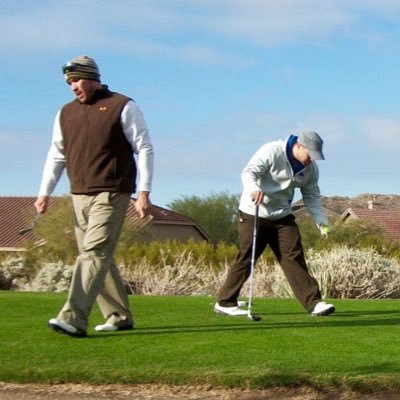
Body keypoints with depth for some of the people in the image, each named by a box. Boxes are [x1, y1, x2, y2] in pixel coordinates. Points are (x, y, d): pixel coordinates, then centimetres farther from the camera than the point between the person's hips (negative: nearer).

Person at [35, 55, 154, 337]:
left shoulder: (123, 107, -1)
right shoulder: (66, 113, 15)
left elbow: (144, 148, -1)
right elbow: (56, 156, 18)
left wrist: (144, 192, -8)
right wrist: (45, 192, 7)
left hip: (111, 194, -6)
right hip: (80, 195, 6)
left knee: (94, 252, -15)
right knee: (100, 257, 7)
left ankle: (74, 319, -23)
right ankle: (119, 316, 17)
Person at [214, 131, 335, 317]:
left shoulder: (311, 168, 1)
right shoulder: (271, 152, -18)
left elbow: (312, 196, 9)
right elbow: (248, 172, -23)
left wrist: (322, 222, -4)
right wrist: (254, 189, -45)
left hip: (282, 216, 5)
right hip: (254, 213, -5)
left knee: (294, 257, -3)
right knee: (246, 257, -4)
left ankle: (313, 303, -6)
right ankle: (225, 302, 7)